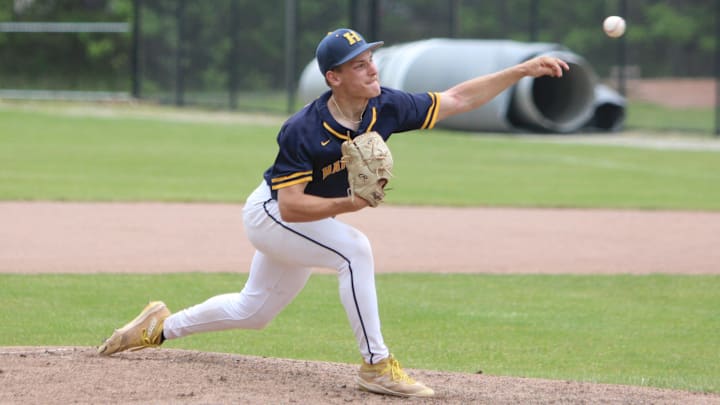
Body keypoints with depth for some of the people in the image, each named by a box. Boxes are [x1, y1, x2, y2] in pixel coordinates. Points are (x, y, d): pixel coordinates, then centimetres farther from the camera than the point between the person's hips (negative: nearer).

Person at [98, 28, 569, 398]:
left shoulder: (385, 108, -17)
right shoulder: (303, 132, -32)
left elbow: (458, 99, -12)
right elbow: (291, 205, -32)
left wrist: (522, 70, -19)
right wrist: (349, 203, -45)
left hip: (305, 224, 7)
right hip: (270, 215, -7)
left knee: (252, 312, 21)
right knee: (355, 248, -30)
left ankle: (162, 326, 40)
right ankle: (376, 366, -23)